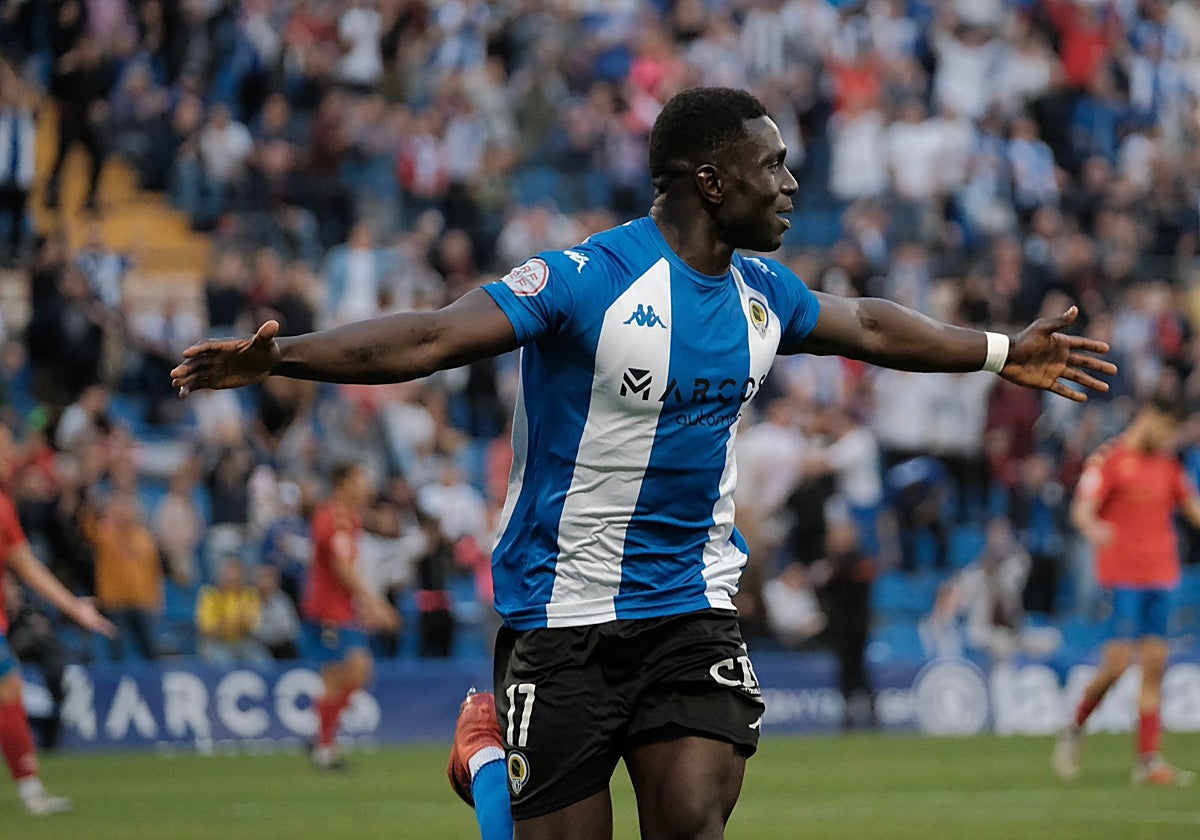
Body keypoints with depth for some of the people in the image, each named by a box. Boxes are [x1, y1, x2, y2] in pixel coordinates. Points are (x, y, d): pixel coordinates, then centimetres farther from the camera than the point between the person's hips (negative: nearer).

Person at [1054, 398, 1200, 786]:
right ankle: (1074, 730, 11)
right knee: (1117, 662, -13)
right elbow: (1082, 510, -15)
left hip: (1160, 575, 6)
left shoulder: (1168, 464, 16)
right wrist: (1092, 527, -36)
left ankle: (1148, 760, 1)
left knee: (1154, 665, 1)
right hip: (1122, 576, -6)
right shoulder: (1108, 460, -5)